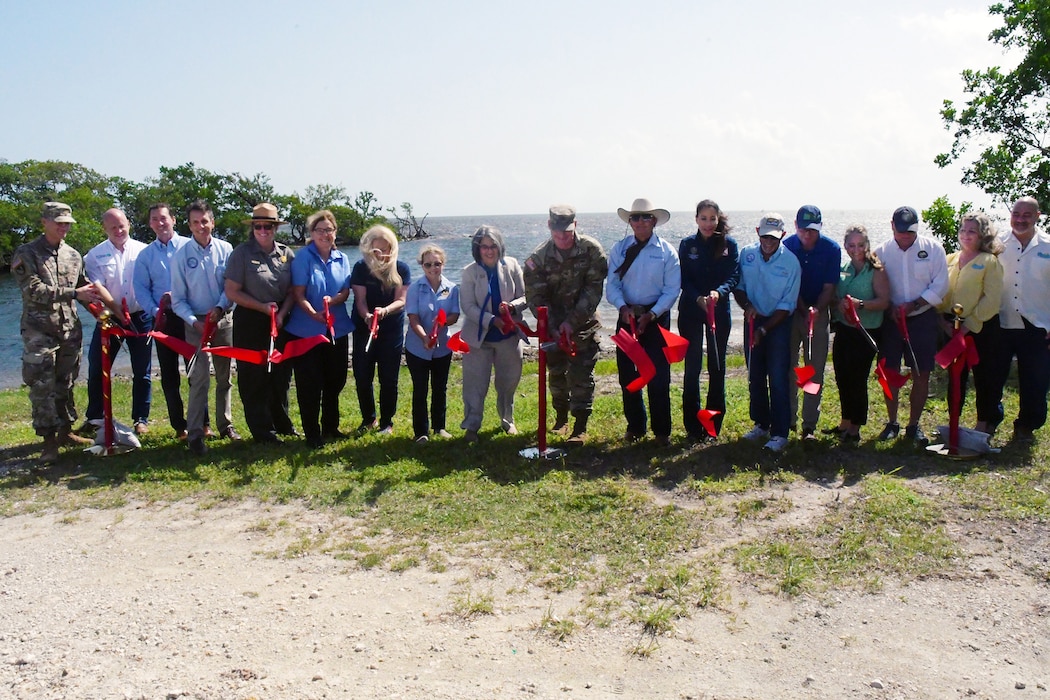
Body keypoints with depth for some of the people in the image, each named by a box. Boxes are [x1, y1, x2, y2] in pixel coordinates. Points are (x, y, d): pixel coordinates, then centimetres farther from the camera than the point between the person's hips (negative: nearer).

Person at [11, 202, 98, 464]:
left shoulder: (73, 255, 11)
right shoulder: (26, 253, -5)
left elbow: (84, 287, 17)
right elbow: (34, 290, -16)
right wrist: (73, 293, -23)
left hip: (70, 330, 5)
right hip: (39, 331, -5)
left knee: (66, 383, 13)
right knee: (42, 386, -3)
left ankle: (65, 430, 25)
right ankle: (49, 441, 2)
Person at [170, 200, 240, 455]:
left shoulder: (225, 249, -2)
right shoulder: (181, 256, -4)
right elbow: (178, 300, -2)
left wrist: (220, 307, -17)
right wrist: (194, 321, -16)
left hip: (223, 319, 2)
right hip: (196, 323, -2)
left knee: (224, 377, 14)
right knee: (200, 379, -10)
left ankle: (225, 423, 28)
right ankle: (194, 434, -5)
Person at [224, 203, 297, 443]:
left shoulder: (286, 253, 5)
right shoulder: (242, 253, -5)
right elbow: (232, 292, -8)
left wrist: (282, 313, -11)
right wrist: (263, 307, -13)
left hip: (281, 322, 4)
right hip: (251, 323, -4)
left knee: (281, 374, 14)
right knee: (254, 378, 2)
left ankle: (281, 423, 31)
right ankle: (263, 431, 13)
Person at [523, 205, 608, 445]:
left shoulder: (591, 250, -13)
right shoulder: (538, 257, -11)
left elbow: (593, 289, -14)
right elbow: (535, 297, -10)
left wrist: (572, 322, -20)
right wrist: (553, 327, -21)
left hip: (584, 323, -2)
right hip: (553, 324, 2)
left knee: (581, 374, -6)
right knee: (556, 372, 12)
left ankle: (580, 427, -1)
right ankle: (561, 418, 30)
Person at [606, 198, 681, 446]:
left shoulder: (666, 251, -2)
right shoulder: (619, 249, 4)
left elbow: (672, 289, -5)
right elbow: (612, 285, 0)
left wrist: (651, 315, -15)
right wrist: (623, 307, -18)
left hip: (656, 317, -3)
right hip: (627, 316, 3)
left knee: (658, 376, -4)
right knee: (626, 374, 7)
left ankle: (662, 432, 8)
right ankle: (635, 426, 22)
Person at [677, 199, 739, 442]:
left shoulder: (729, 244, 1)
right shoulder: (687, 245, 2)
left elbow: (734, 276, -7)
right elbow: (684, 279, -3)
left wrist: (718, 292, -27)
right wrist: (698, 298, -21)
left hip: (720, 311, 0)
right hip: (690, 311, 0)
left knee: (717, 366, 5)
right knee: (692, 367, 2)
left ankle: (714, 425, 14)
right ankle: (693, 426, 9)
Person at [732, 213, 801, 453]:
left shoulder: (790, 262, -13)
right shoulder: (747, 254, -3)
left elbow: (787, 305, -11)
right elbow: (738, 286, 8)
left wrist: (764, 329, -17)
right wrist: (746, 305, -13)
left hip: (778, 323, -4)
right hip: (753, 319, 4)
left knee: (778, 378, -7)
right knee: (755, 376, 10)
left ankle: (779, 433, -1)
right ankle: (761, 424, 24)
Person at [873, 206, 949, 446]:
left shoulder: (933, 249, -2)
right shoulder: (882, 252, 1)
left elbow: (940, 286, -5)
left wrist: (913, 305, -16)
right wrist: (890, 307, -16)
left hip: (923, 319, -1)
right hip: (891, 320, 1)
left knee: (921, 374, 2)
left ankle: (914, 425, 14)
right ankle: (891, 423, 18)